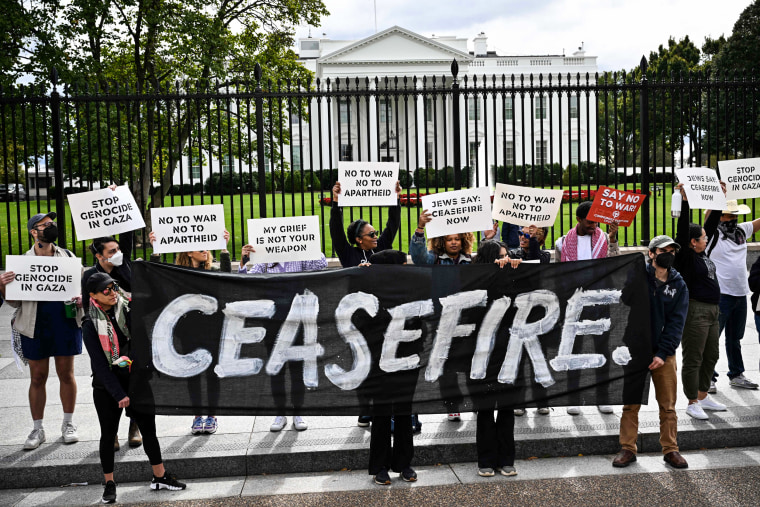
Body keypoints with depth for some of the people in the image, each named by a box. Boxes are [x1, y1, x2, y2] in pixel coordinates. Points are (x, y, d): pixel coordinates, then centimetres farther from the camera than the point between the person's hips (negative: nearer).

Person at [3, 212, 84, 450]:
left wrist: (80, 298, -8)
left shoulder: (67, 256, 6)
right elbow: (14, 301, 2)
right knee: (38, 377, 6)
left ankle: (68, 424, 22)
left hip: (66, 323, 1)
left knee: (66, 374, 8)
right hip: (35, 325, -1)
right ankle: (37, 429, 18)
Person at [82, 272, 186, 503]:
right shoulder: (91, 326, -11)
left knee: (149, 428, 7)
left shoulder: (128, 309, -3)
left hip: (135, 381, 3)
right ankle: (109, 484, 22)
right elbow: (100, 365, -14)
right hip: (106, 388, -3)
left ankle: (160, 476, 21)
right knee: (108, 434, 7)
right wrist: (118, 395, -17)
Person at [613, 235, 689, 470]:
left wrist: (662, 354, -9)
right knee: (631, 404, 4)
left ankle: (670, 449, 17)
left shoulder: (678, 285, 6)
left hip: (664, 353, 2)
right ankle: (628, 449, 14)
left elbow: (676, 322, 0)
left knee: (668, 405, 6)